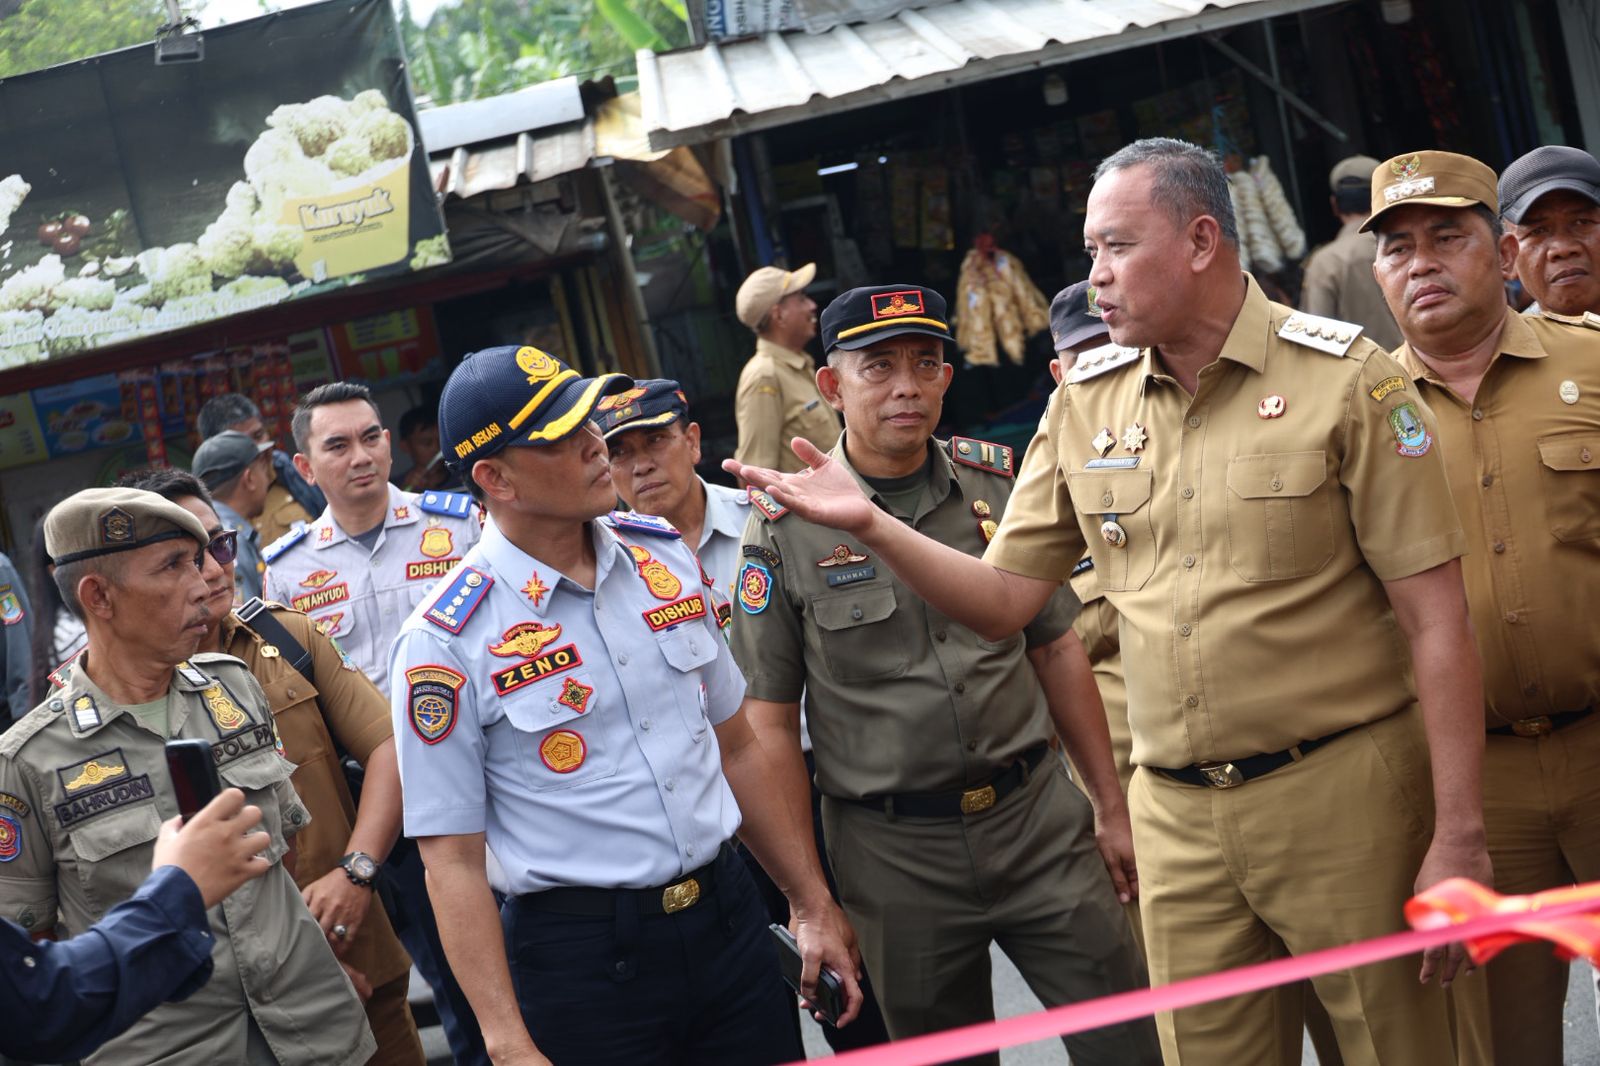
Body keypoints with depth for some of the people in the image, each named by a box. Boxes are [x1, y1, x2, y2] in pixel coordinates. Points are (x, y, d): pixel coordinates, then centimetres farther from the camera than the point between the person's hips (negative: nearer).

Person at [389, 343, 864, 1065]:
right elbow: (453, 862, -11)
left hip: (728, 919, 5)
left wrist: (815, 908, 13)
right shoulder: (445, 643, -12)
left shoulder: (665, 554, 5)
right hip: (581, 957, -5)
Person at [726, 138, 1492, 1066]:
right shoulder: (1086, 404, 7)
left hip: (1343, 793, -4)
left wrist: (1459, 837, -11)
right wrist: (870, 525, -6)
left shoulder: (1342, 378, -7)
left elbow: (1437, 618, -8)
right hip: (1177, 815, 4)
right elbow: (1003, 601, 9)